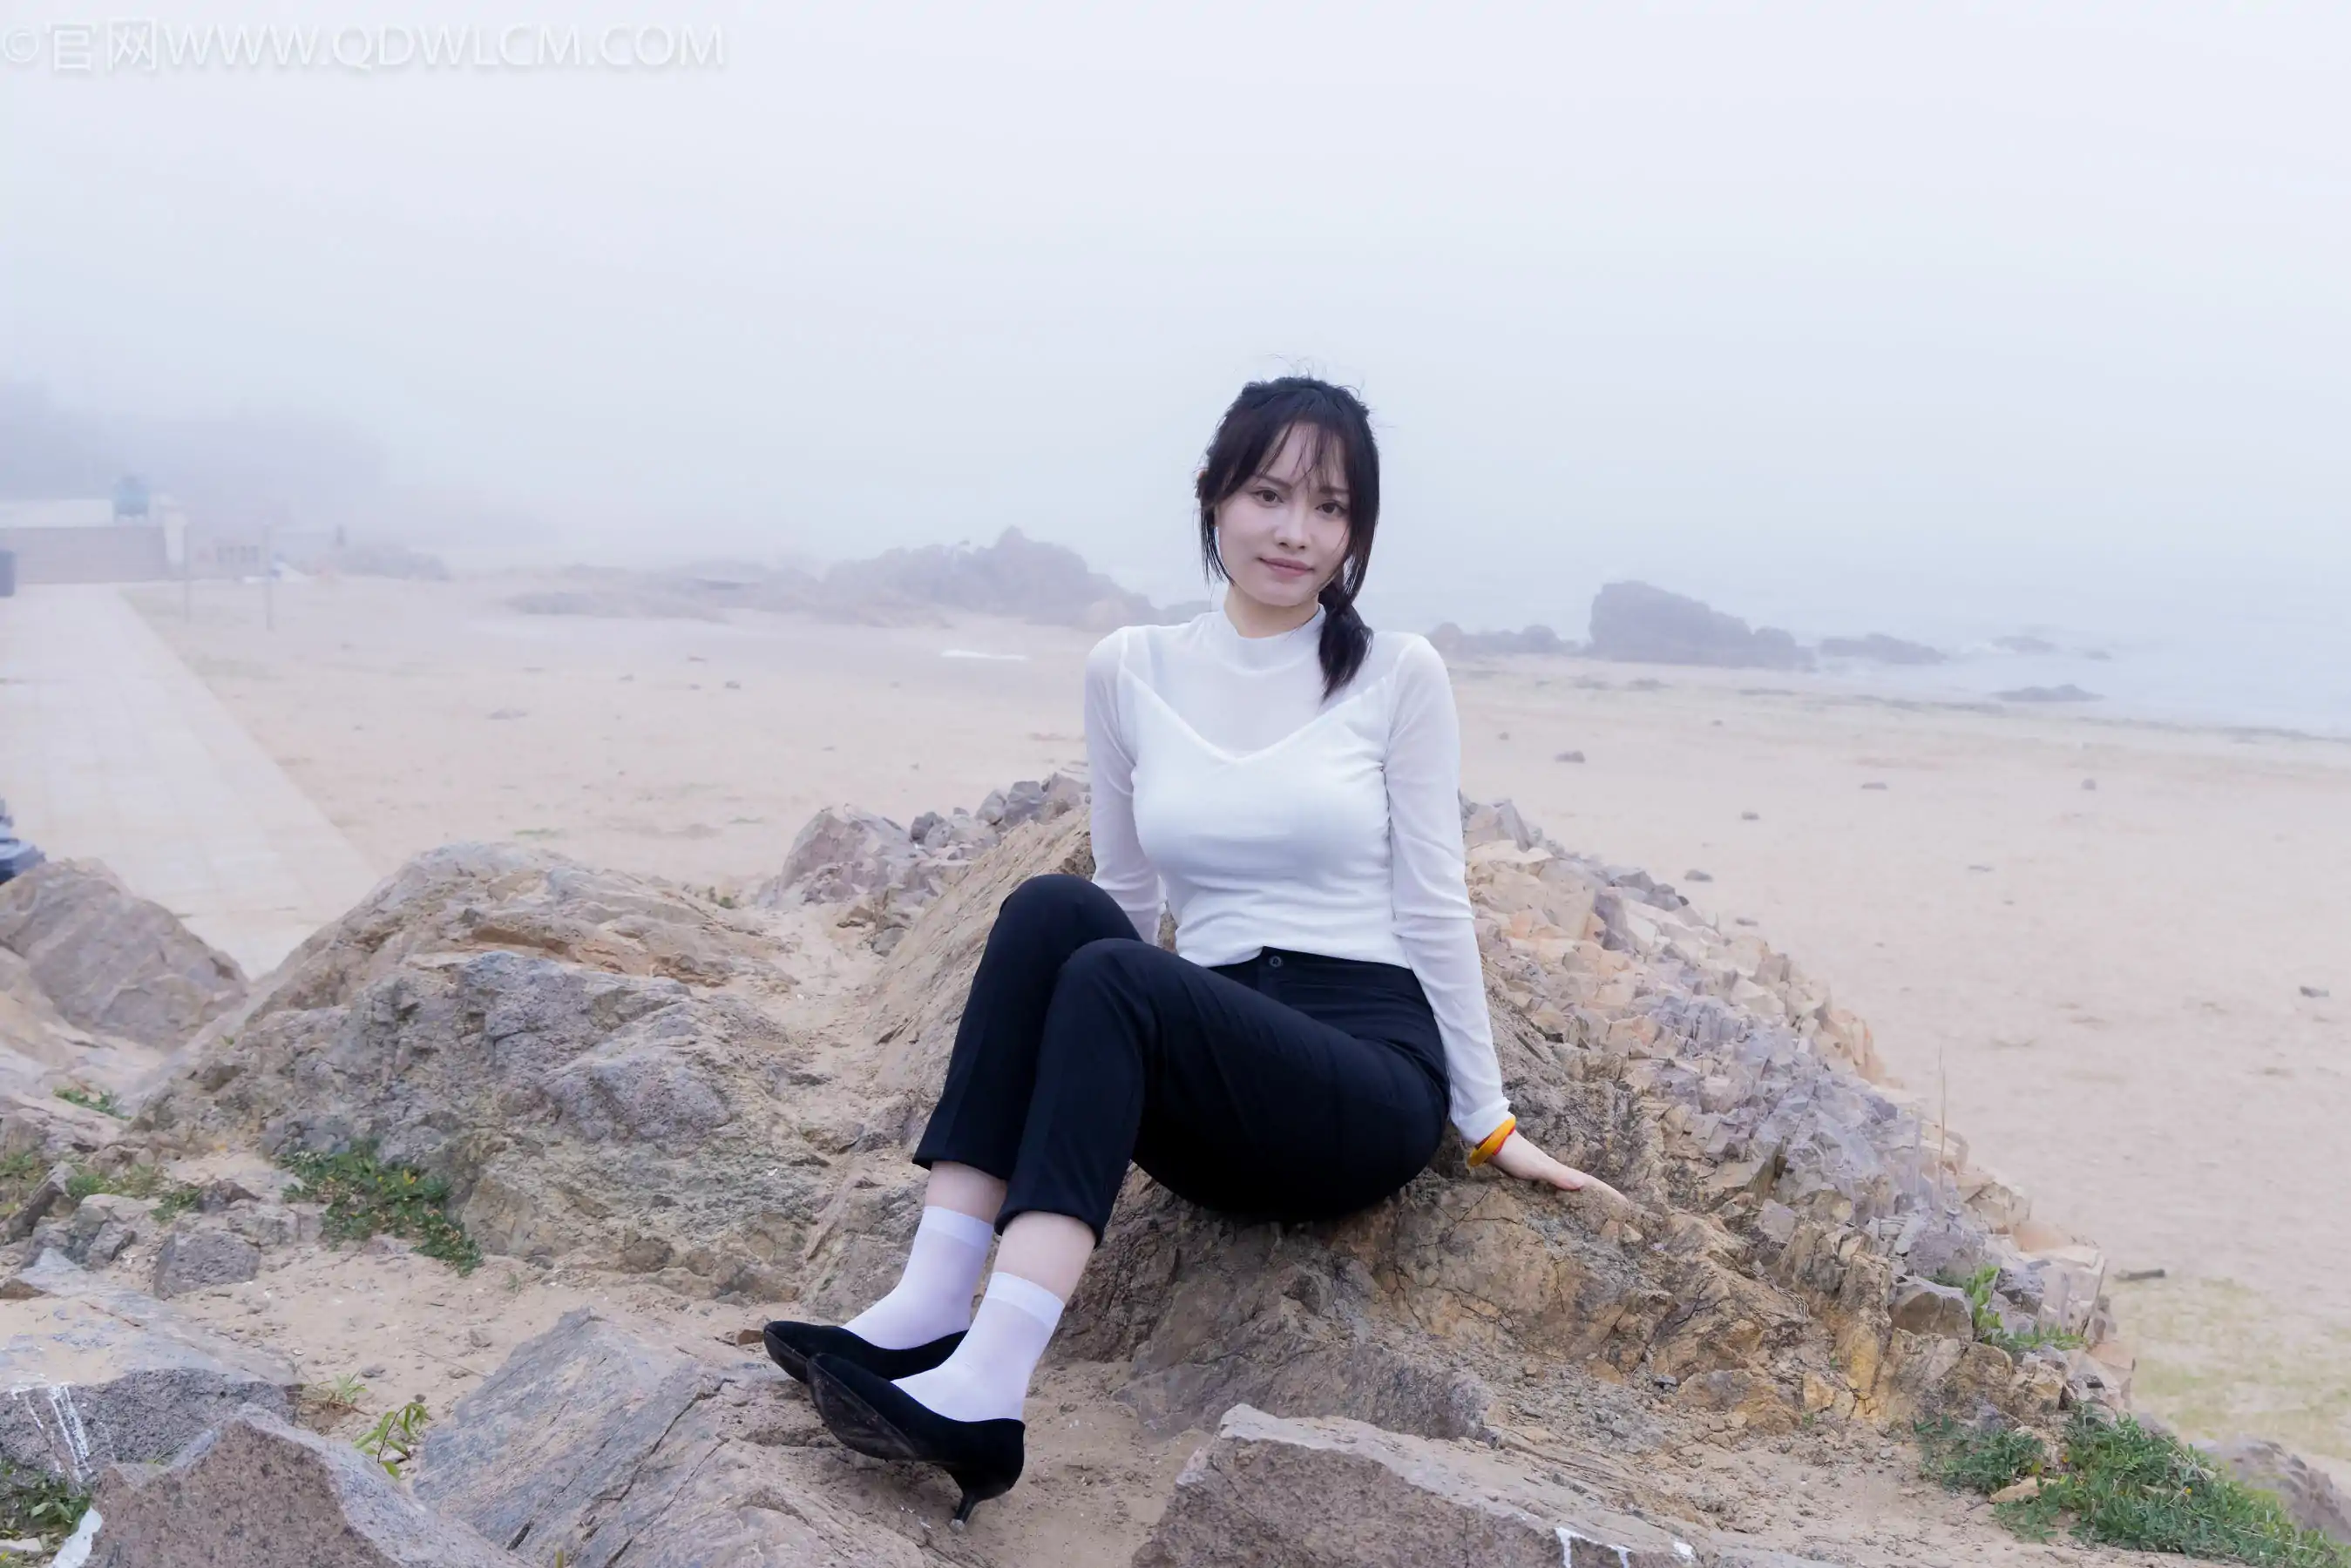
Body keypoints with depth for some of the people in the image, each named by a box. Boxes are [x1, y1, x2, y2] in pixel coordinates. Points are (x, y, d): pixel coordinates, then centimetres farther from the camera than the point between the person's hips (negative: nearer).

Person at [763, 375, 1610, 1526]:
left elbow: (1431, 907, 2)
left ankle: (987, 1389, -40)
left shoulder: (1398, 675, 0)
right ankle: (927, 1309, -32)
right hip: (1207, 1104, 3)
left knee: (1112, 976, -31)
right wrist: (1066, 1087, 18)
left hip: (1372, 1084, -3)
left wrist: (1487, 1121, 4)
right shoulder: (1129, 669, 7)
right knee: (1053, 909, -25)